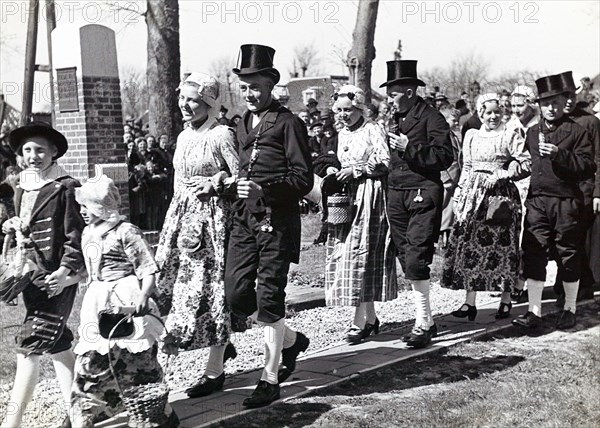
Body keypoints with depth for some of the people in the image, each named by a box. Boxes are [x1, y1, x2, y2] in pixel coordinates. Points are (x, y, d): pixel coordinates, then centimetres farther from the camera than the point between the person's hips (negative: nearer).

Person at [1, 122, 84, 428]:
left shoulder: (65, 188, -9)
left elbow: (75, 235, -12)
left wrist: (65, 271, -20)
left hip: (55, 277, -8)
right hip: (32, 275, 8)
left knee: (30, 346, -11)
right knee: (57, 344, 14)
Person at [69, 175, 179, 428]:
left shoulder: (125, 232, -11)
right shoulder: (87, 235, 13)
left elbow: (148, 270, -14)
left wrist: (143, 296, -26)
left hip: (125, 303, -7)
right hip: (97, 306, 7)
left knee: (137, 362, -1)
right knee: (90, 362, 5)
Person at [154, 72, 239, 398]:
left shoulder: (222, 135, -10)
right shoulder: (183, 136, 13)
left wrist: (215, 182, -16)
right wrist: (174, 220, 17)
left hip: (211, 218, -8)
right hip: (182, 217, 8)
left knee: (210, 289, -2)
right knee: (176, 284, 7)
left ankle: (215, 370, 11)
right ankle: (223, 345, 28)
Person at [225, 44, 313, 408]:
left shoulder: (288, 123, -6)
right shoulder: (242, 126, 16)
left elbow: (303, 179, -10)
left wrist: (264, 190, -22)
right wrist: (240, 190, 9)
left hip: (278, 221, -7)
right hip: (245, 220, 7)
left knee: (269, 298, -3)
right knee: (237, 293, 3)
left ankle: (271, 378, 10)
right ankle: (291, 339, 27)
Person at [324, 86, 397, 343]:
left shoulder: (373, 130, -4)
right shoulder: (343, 134, 19)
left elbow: (385, 162, -11)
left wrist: (356, 170, -13)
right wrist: (335, 172, 7)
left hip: (369, 196, -7)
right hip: (347, 198, 7)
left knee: (361, 254, -11)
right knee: (344, 254, 3)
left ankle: (360, 322, -8)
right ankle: (370, 317, 13)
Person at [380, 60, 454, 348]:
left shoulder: (431, 118, -4)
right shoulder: (394, 119, 17)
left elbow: (445, 157, -12)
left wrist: (410, 148, -16)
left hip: (423, 196, -7)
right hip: (396, 194, 7)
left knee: (415, 260, -12)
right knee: (406, 260, 8)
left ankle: (423, 323, -1)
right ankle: (425, 320, 19)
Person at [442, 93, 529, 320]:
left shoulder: (510, 135, 1)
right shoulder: (471, 136, 15)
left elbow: (525, 164, -6)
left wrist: (500, 175, -13)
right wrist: (460, 192, 12)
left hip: (501, 193, -4)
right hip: (473, 194, 4)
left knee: (501, 244, -2)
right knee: (469, 243, -2)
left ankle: (506, 299, 11)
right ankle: (470, 302, 0)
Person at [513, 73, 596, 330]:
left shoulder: (577, 132, 0)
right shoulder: (531, 133, 14)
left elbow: (589, 167, -9)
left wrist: (559, 154, -20)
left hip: (566, 201, -3)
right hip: (536, 200, 3)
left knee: (568, 255, 6)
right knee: (533, 254, -2)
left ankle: (569, 309, 21)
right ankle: (534, 312, 2)